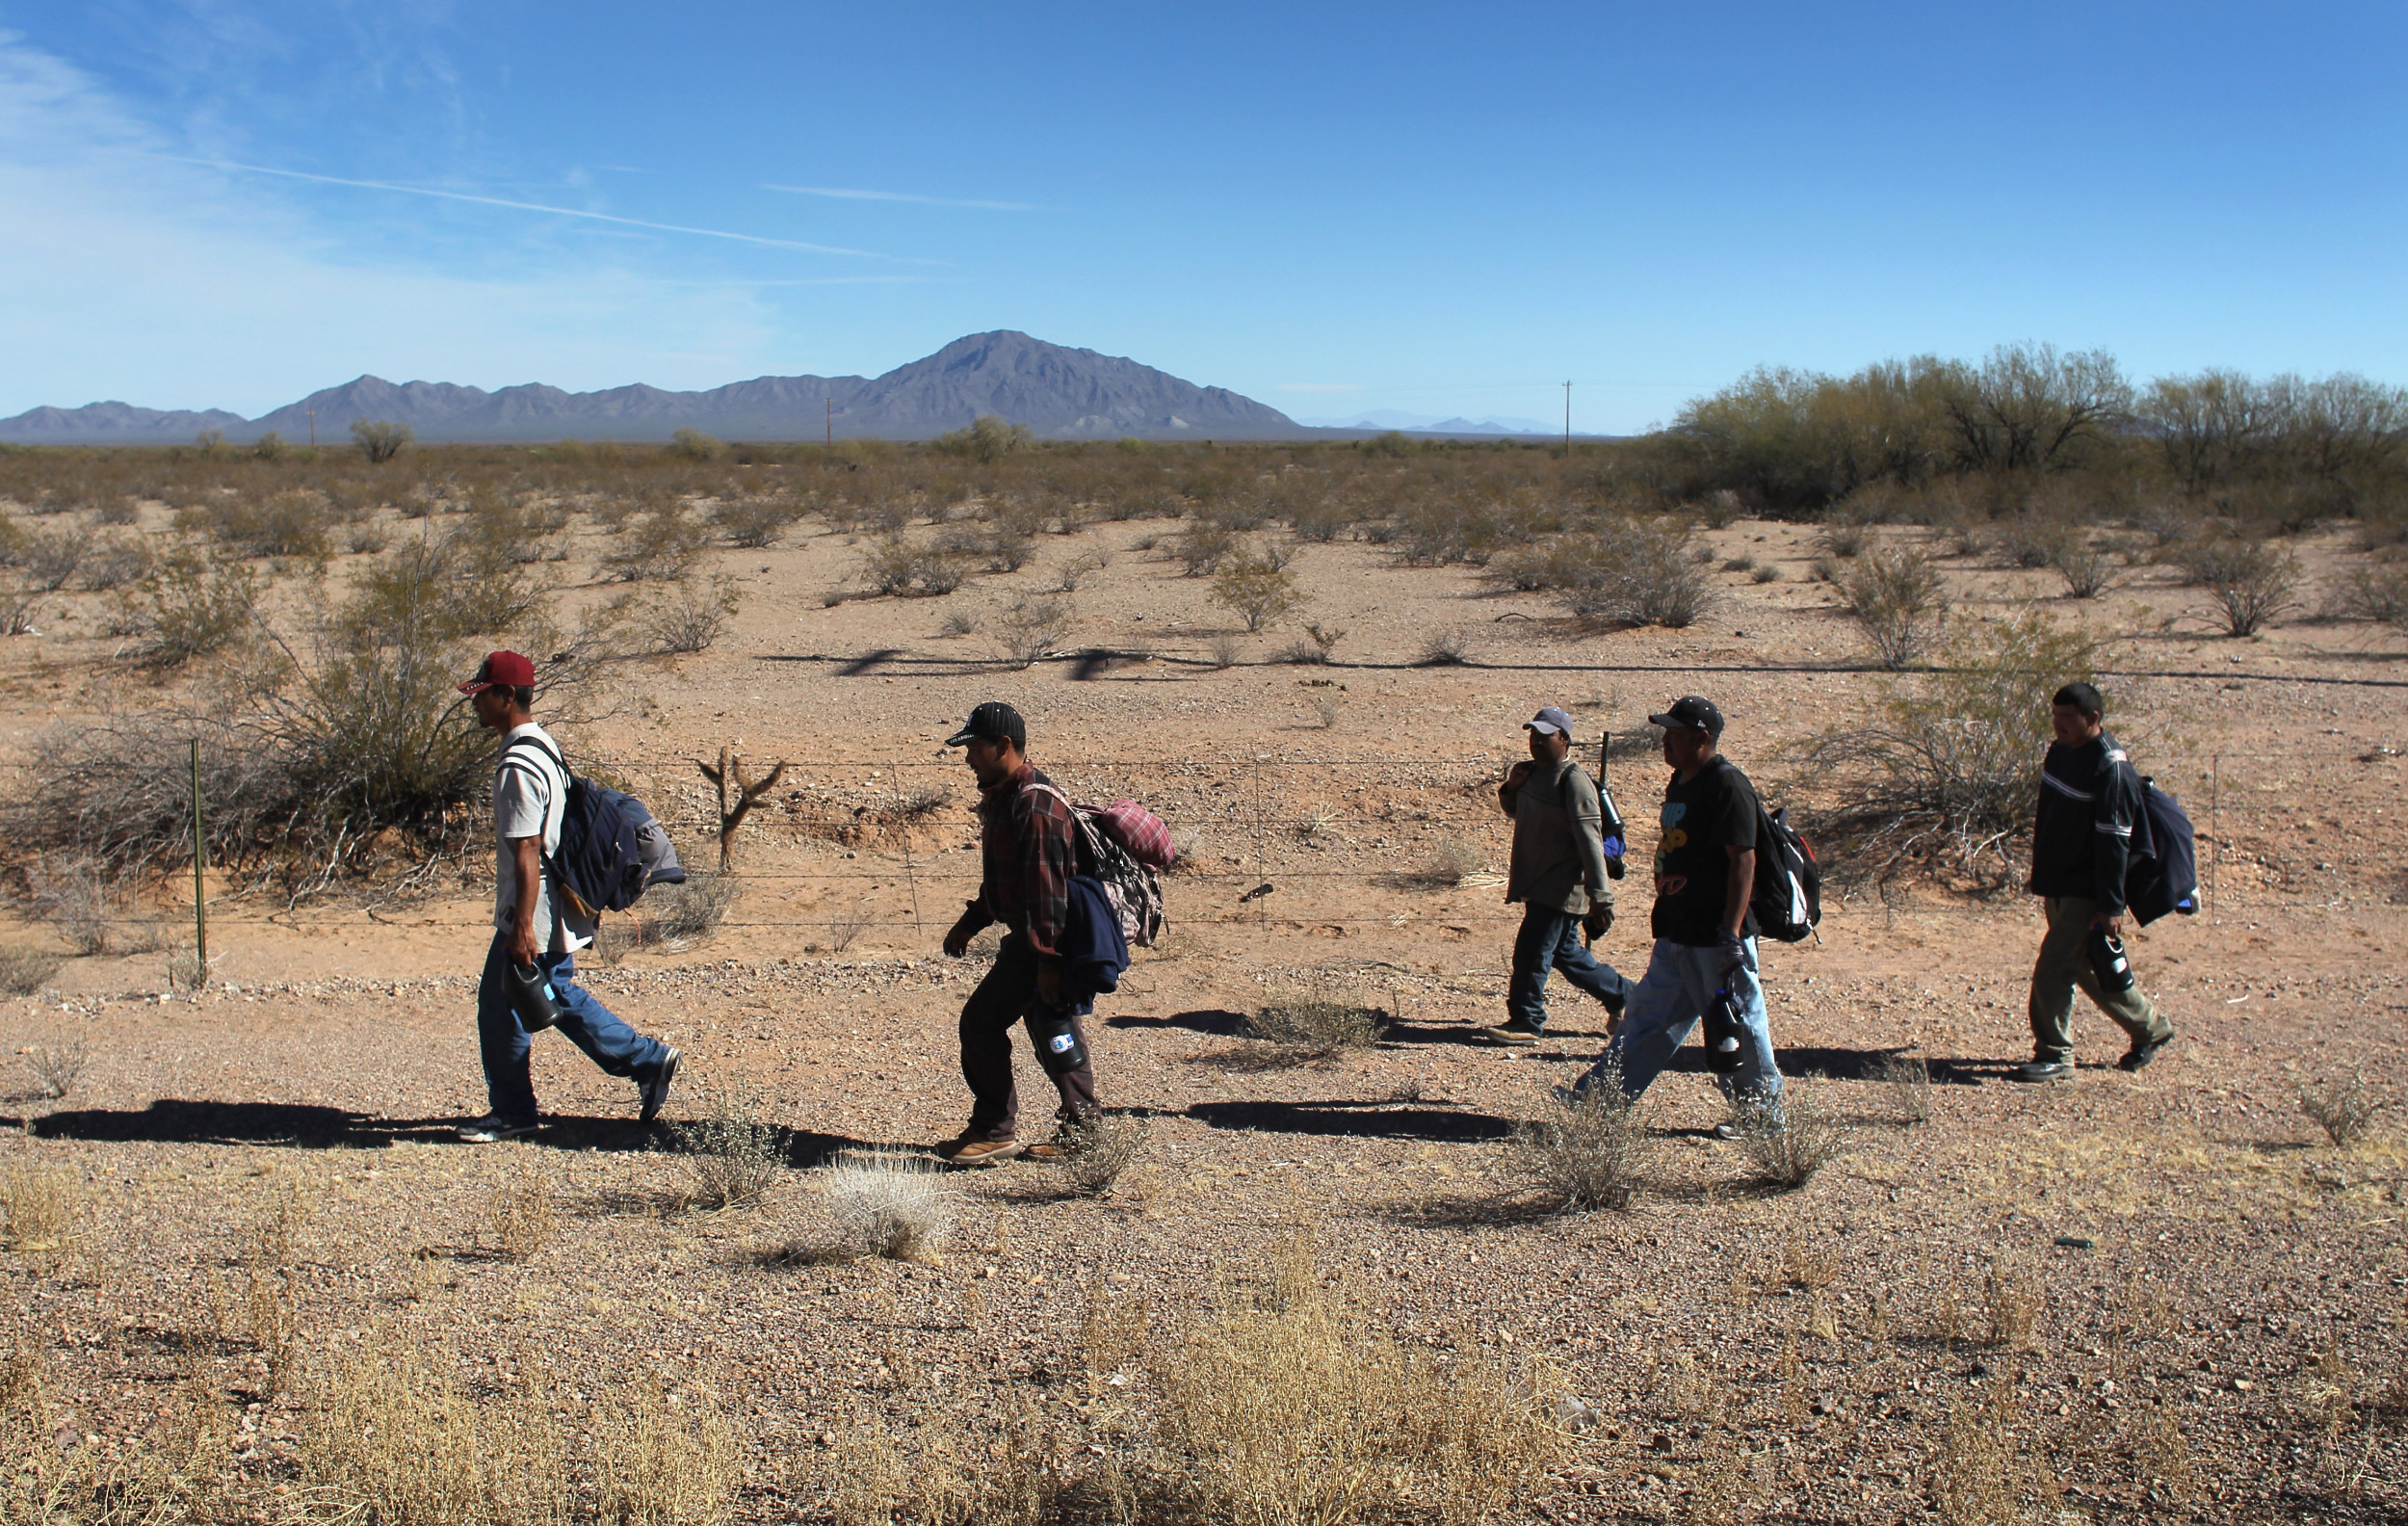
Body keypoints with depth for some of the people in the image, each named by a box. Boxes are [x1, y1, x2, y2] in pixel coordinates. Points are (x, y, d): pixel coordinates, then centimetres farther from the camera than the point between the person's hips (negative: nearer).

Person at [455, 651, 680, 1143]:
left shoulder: (517, 766, -21)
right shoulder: (544, 747, 11)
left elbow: (527, 853, -25)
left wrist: (522, 928, -25)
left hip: (531, 912, -10)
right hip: (557, 910, 10)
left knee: (500, 1004, 3)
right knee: (560, 996, 19)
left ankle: (512, 1112, 15)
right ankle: (649, 1060, 20)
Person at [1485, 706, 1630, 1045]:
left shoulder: (1573, 782, -18)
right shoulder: (1533, 772, 9)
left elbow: (1590, 842, -22)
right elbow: (1518, 812, 26)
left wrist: (1600, 899, -25)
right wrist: (1511, 788, 3)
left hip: (1563, 888, -9)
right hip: (1538, 884, 9)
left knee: (1532, 951, -8)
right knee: (1565, 953, 18)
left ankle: (1527, 1021, 5)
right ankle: (1622, 995, 33)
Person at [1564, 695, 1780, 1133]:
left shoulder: (1728, 785, -16)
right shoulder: (1680, 781, 13)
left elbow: (1743, 862, -21)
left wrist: (1731, 933, -24)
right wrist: (1663, 913, 21)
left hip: (1716, 936, -9)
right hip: (1676, 933, 9)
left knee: (1736, 1022, 2)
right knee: (1650, 1014, 13)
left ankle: (1762, 1112, 16)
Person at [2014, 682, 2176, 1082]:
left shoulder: (2111, 769, -19)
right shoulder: (2061, 751, 7)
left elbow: (2113, 842, -20)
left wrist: (2111, 907, -21)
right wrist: (2041, 877, 21)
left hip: (2086, 892, -9)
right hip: (2058, 885, 9)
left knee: (2053, 970, -10)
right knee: (2088, 968, 18)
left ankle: (2054, 1056, 1)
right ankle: (2149, 1028, 36)